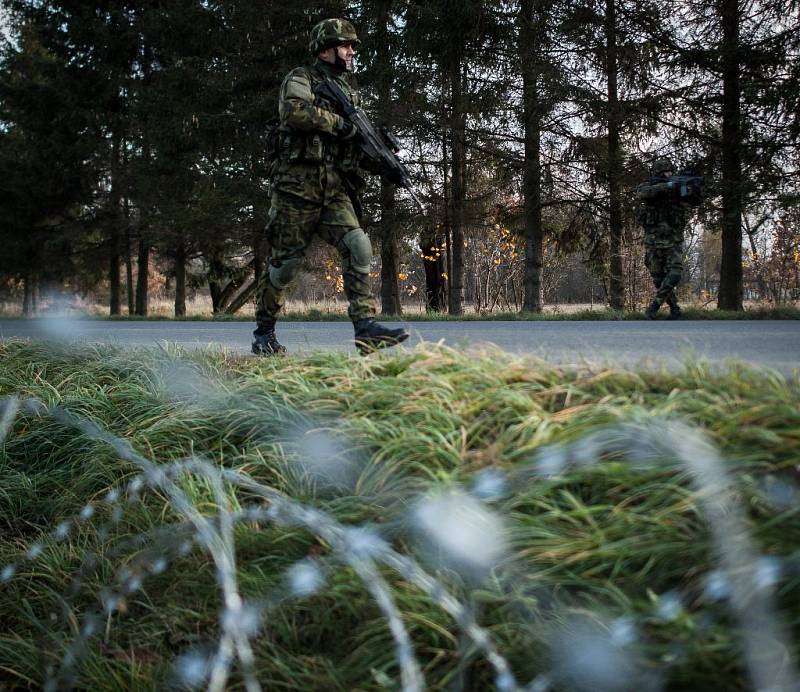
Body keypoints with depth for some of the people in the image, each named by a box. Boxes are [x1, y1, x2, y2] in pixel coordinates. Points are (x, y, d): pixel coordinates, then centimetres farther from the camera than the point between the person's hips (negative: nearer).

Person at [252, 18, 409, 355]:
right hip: (298, 188, -5)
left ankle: (365, 327, -19)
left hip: (335, 192, 6)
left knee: (358, 249, -15)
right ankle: (263, 332, 18)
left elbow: (354, 141, 24)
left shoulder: (349, 90, 20)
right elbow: (295, 112, -23)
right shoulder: (301, 79, -1)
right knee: (285, 262, 1)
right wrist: (339, 124, -17)